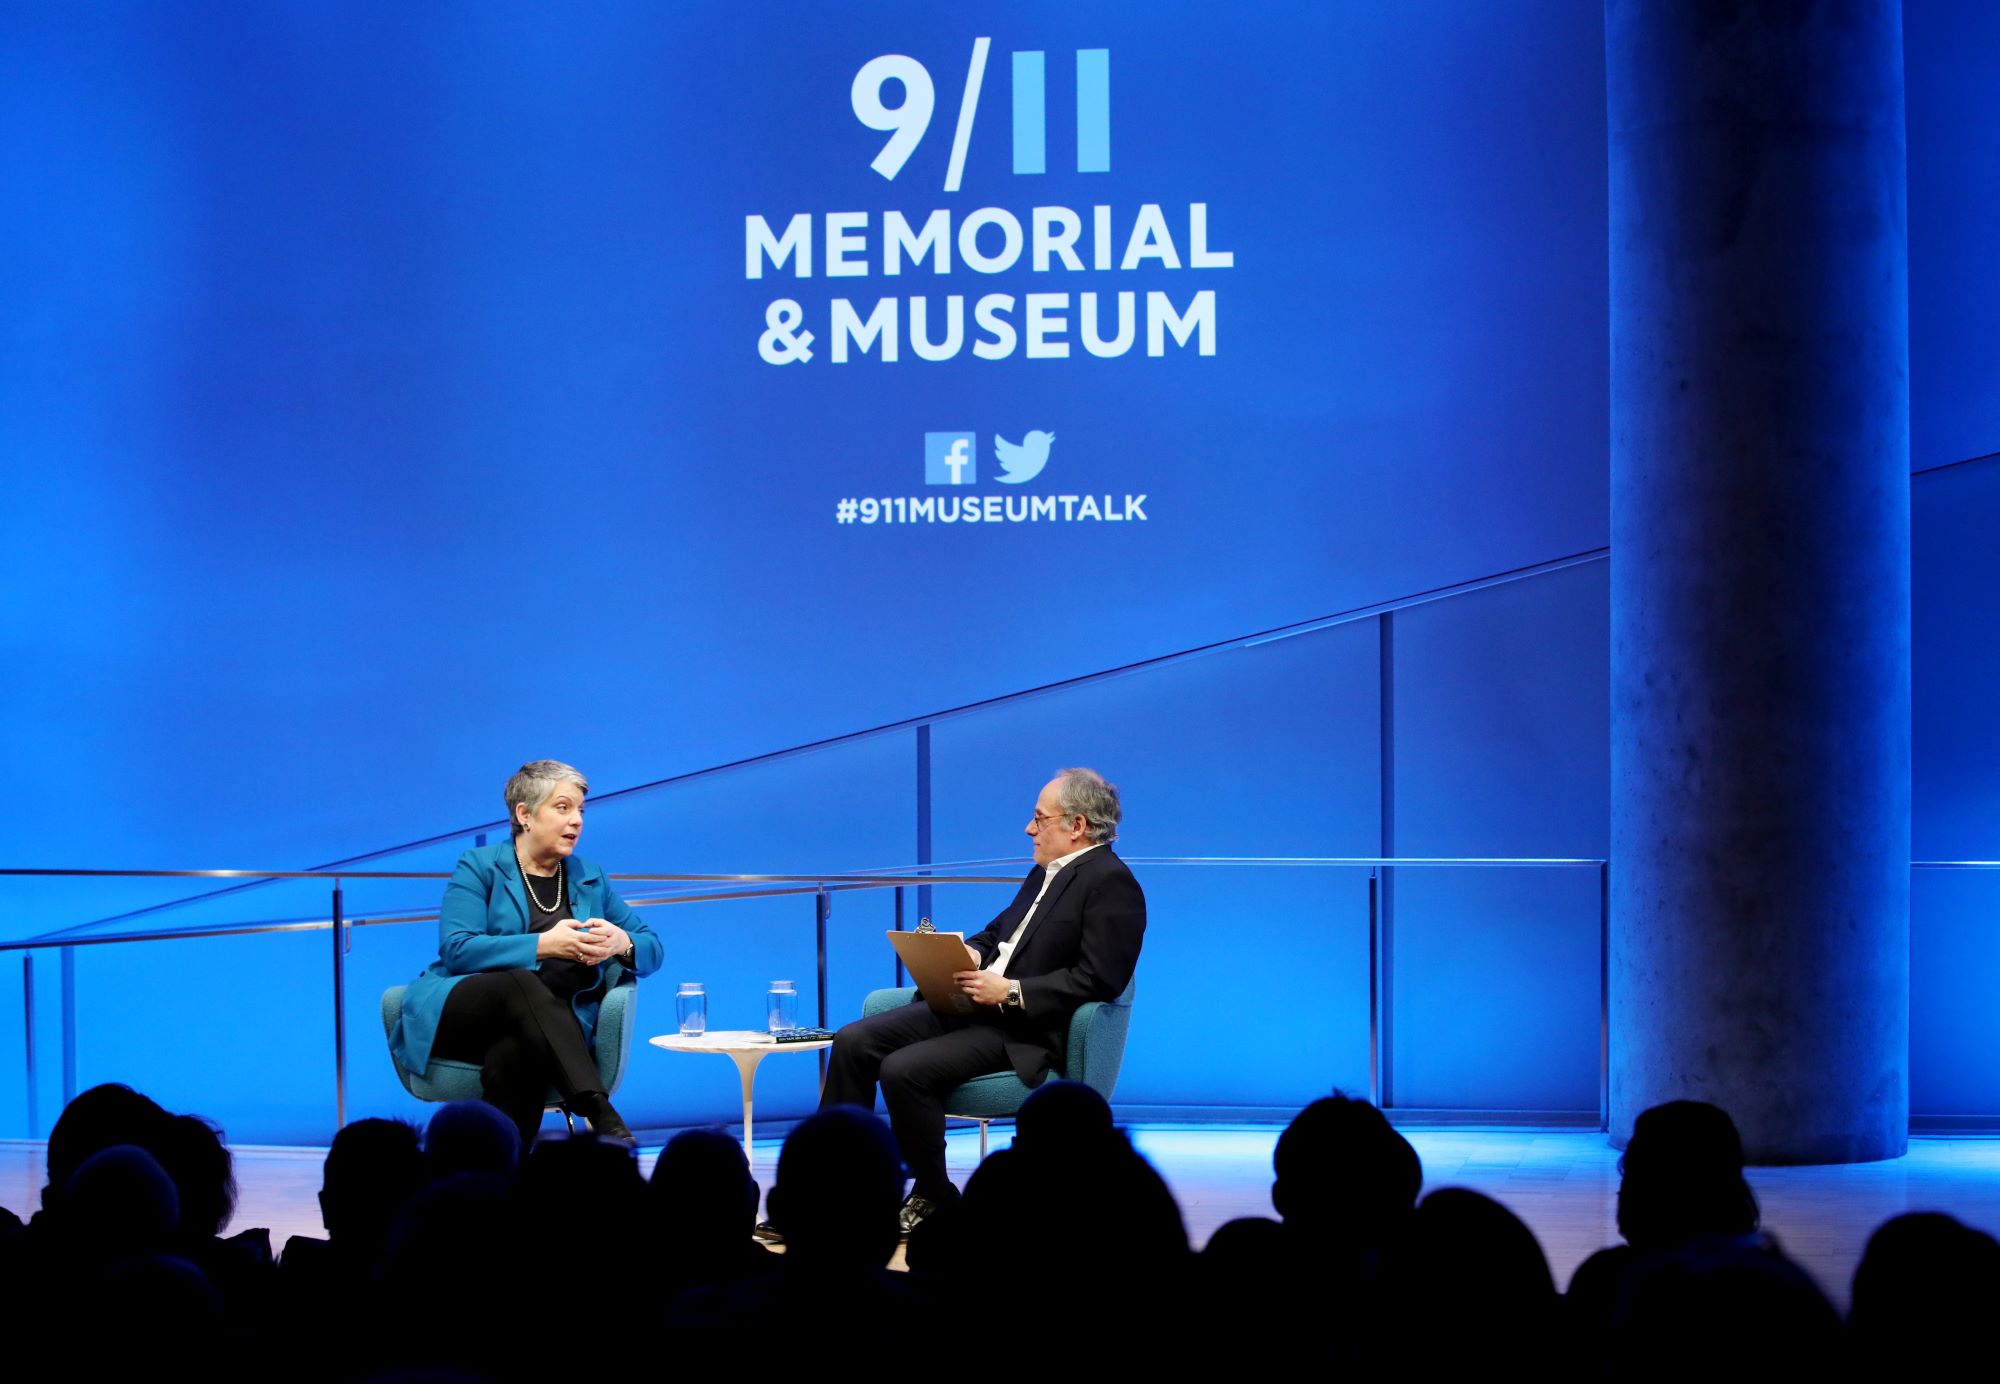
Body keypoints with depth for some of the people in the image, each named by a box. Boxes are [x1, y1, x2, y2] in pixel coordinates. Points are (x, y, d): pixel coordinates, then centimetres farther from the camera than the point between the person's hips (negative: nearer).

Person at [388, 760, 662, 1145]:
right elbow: (456, 950, -10)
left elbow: (653, 949, 19)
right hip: (458, 1018, -3)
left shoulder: (590, 878, 19)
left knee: (513, 1055, -38)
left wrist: (622, 943, -9)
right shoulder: (480, 867, 4)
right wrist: (542, 946, -23)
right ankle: (602, 1118, -53)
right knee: (521, 983, -39)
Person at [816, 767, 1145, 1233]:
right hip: (971, 1004, 10)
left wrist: (1011, 992, -21)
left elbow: (1099, 980, -19)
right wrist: (968, 953, 2)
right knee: (853, 1042, -5)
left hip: (1026, 1030, -10)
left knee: (903, 1070, -27)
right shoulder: (1046, 873, 20)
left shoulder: (1112, 884, -10)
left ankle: (933, 1198, -7)